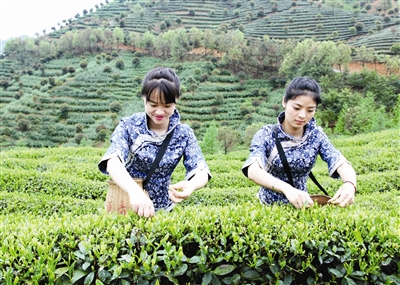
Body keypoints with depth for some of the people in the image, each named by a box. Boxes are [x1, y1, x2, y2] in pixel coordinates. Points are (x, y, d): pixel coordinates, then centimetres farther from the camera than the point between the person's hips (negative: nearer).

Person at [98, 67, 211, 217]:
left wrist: (191, 185, -34)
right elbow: (113, 162, -24)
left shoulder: (184, 133, -2)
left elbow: (201, 170, -11)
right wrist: (134, 191, -42)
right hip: (126, 206, -1)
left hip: (163, 209, 1)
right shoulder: (129, 126, -8)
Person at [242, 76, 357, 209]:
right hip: (268, 206, -3)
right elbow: (253, 171, -27)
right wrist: (286, 189, -44)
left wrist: (349, 184, -37)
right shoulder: (266, 134, -12)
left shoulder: (316, 135, -3)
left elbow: (342, 164, -14)